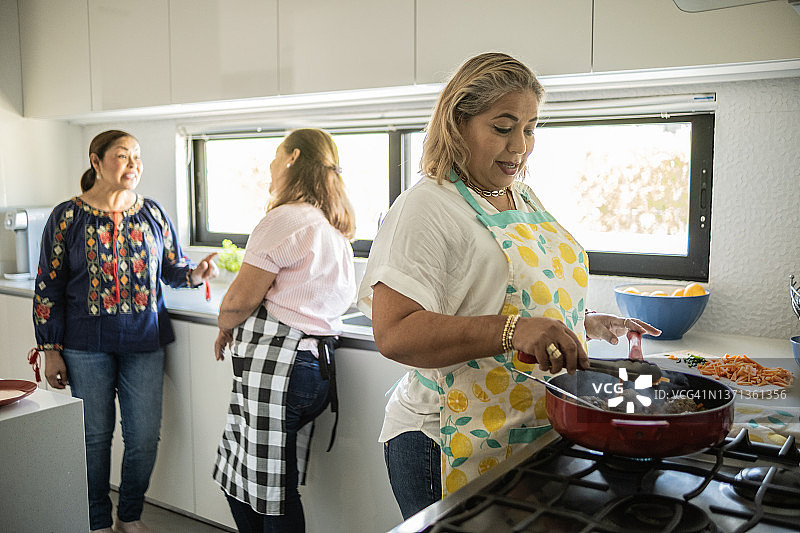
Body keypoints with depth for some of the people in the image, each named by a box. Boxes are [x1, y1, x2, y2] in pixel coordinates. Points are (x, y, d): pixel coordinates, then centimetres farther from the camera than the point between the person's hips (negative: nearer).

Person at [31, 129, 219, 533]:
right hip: (87, 346, -2)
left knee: (145, 436, 5)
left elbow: (172, 268, 11)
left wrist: (196, 273, -12)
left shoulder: (152, 213, 5)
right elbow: (48, 288, -1)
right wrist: (50, 350, -3)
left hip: (144, 343, 2)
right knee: (95, 435, 7)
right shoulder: (67, 217, -2)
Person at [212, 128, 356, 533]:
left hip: (276, 365, -9)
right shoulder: (334, 229, 18)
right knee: (239, 477, 18)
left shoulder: (286, 218, -12)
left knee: (273, 491, 3)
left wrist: (225, 327, 6)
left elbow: (239, 300, -15)